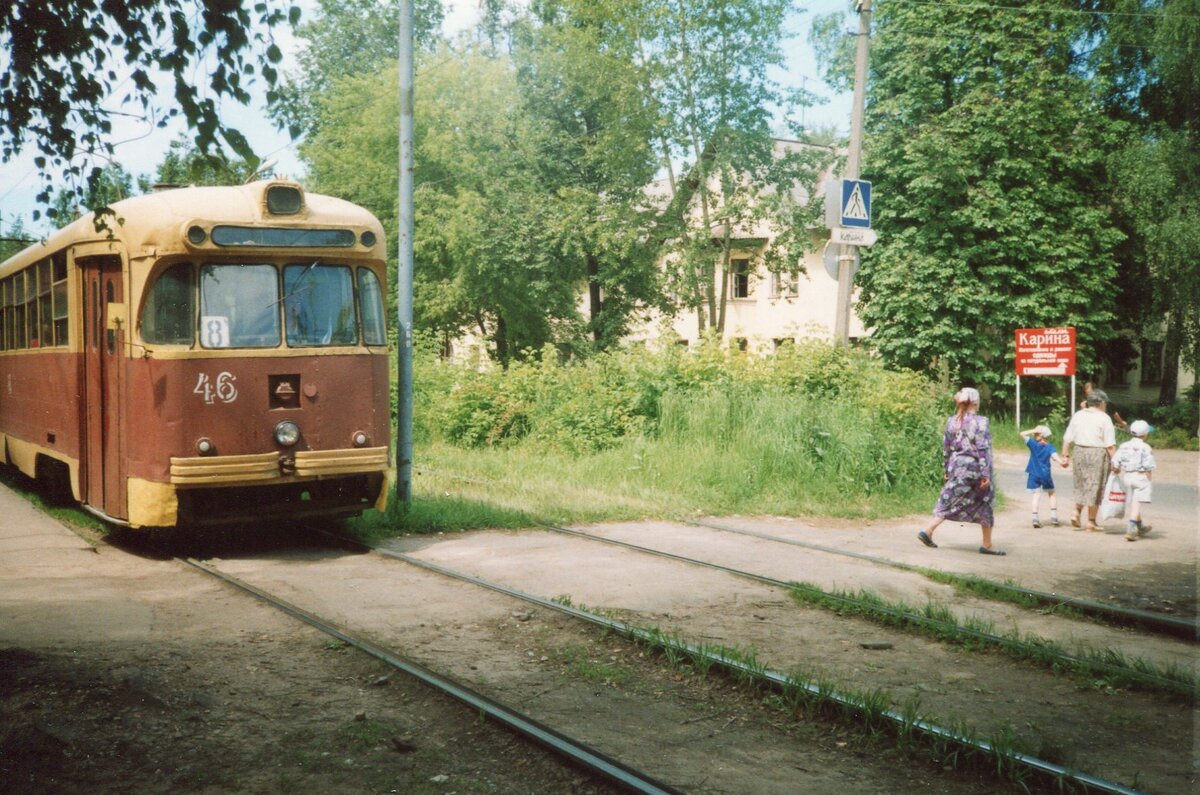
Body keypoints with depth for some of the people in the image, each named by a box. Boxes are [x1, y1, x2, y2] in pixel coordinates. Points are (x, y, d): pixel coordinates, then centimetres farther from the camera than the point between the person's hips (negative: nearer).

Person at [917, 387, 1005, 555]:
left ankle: (928, 531, -6)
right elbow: (983, 450, -14)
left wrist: (947, 470, 18)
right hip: (974, 468, -5)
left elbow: (946, 448, 10)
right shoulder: (979, 422, -11)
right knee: (984, 503, 8)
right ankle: (987, 545, 14)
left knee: (949, 501, 10)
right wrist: (986, 474, -12)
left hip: (956, 467, 5)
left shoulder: (951, 422, 6)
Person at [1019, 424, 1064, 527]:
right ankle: (1054, 516, 8)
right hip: (1045, 474, 0)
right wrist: (1061, 462, -38)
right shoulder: (1050, 447, -5)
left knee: (1036, 495, 2)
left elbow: (1022, 434, 1)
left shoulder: (1033, 444, -5)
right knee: (1051, 494, 16)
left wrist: (1034, 430, 0)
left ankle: (1035, 517, -11)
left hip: (1034, 475, 0)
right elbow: (1054, 456, -24)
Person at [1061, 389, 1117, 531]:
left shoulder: (1077, 415, 7)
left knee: (1082, 484, 20)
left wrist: (1065, 455, 11)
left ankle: (1076, 512, 7)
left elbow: (1067, 439, 6)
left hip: (1080, 452, 4)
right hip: (1098, 453, -4)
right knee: (1094, 487, 3)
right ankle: (1091, 522, 6)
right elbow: (1110, 444, -12)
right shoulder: (1104, 418, -6)